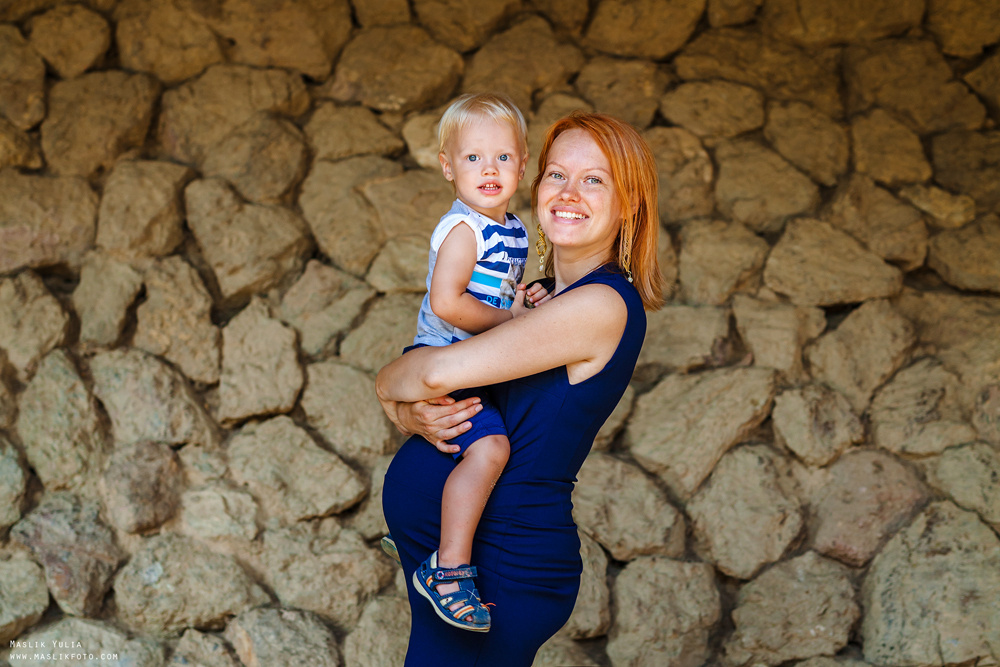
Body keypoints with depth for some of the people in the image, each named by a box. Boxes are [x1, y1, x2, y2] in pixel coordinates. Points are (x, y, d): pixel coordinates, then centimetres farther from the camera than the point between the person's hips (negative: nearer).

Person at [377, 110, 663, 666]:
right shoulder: (543, 300, 11)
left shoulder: (604, 305, -18)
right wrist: (412, 416, -11)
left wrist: (390, 388, -1)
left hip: (501, 567, -9)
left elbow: (441, 371, -22)